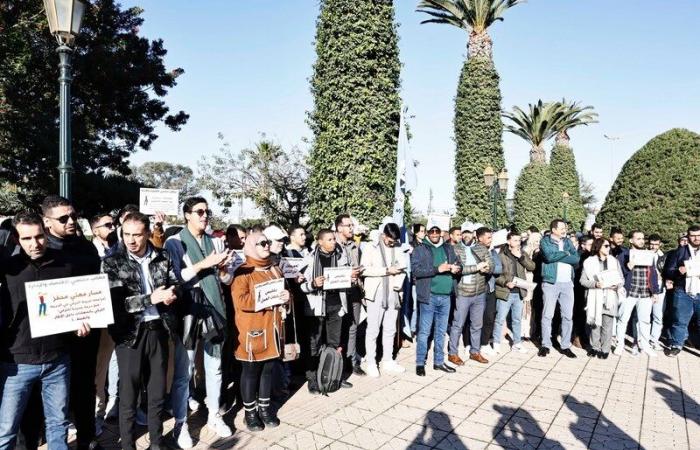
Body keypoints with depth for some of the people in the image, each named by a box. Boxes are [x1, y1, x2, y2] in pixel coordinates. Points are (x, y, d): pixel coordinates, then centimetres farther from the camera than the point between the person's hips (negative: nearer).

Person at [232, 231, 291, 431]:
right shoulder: (243, 272, -10)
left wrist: (286, 297, -3)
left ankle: (264, 407, 29)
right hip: (252, 331, -6)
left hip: (272, 328, 6)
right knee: (250, 371, 7)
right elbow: (240, 301, -21)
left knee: (268, 369, 15)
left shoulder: (275, 270, 11)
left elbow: (283, 291, 21)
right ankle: (250, 411, 22)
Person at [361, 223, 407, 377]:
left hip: (393, 293, 4)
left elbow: (403, 268, 6)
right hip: (376, 294, -4)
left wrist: (398, 282, -12)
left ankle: (388, 361, 21)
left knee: (390, 330, 10)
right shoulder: (371, 248, -2)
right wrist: (387, 270, -13)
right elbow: (364, 270, -12)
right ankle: (371, 363, 9)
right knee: (373, 330, 0)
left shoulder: (398, 249, 10)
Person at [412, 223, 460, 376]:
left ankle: (439, 361, 25)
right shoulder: (420, 249, -3)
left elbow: (459, 263, 18)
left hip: (445, 296, 5)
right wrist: (437, 269, -20)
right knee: (424, 331, 1)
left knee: (441, 331, 14)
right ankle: (420, 363, 11)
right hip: (429, 296, -5)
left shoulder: (448, 248, 12)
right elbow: (415, 270, -14)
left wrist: (456, 268, -7)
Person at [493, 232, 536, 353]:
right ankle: (496, 343, 13)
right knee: (500, 319, 1)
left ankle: (517, 343, 28)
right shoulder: (501, 255, -8)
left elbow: (532, 266, -3)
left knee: (517, 320, 15)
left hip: (519, 292, 5)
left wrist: (520, 257, -13)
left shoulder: (522, 253, 9)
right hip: (505, 292, -5)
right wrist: (506, 282, -21)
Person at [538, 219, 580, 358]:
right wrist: (566, 253, -4)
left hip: (567, 283, 4)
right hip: (551, 282, -4)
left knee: (567, 315, 6)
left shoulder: (567, 241, 14)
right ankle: (545, 345, 8)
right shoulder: (545, 241, 1)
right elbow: (549, 256, -17)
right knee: (547, 315, 0)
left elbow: (576, 258, -1)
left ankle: (566, 346, 15)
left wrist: (557, 257, -11)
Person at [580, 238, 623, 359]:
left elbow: (621, 279, 10)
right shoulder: (589, 261, 1)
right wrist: (594, 284, -17)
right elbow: (583, 280, -1)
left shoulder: (614, 261, 9)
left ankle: (605, 349, 10)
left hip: (610, 298, 1)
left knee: (607, 325, 0)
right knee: (594, 323, 3)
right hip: (594, 298, -1)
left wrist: (617, 285, -11)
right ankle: (594, 347, 17)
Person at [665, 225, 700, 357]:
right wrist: (678, 271, -18)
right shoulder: (679, 252, 5)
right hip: (683, 293, -1)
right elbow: (667, 271, 3)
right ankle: (676, 345, 17)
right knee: (680, 321, 6)